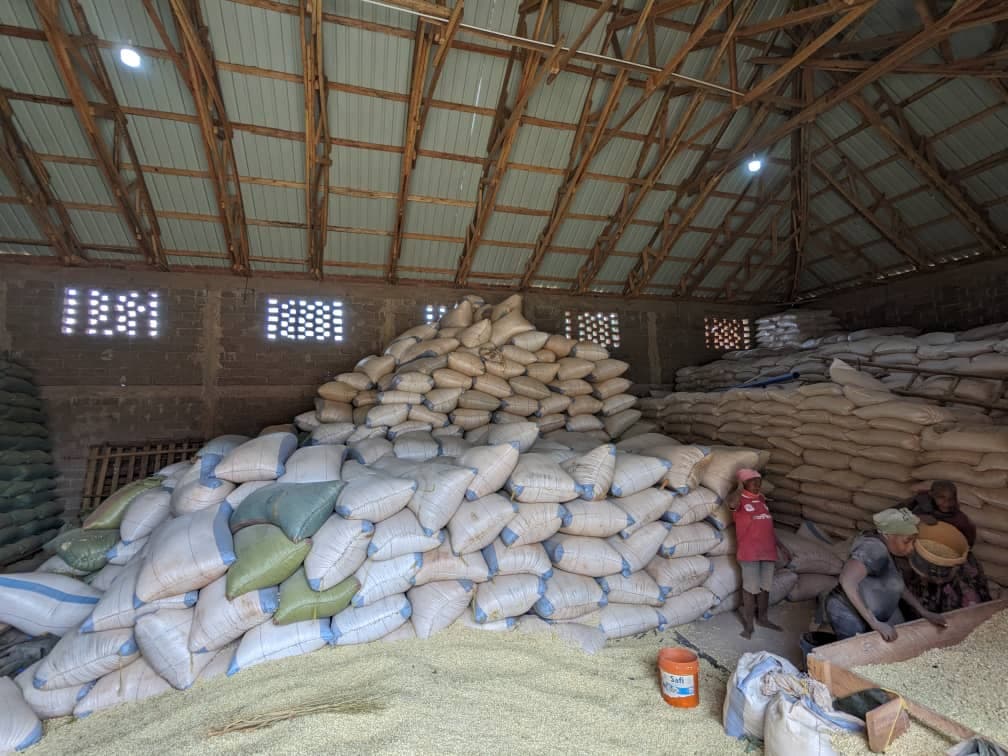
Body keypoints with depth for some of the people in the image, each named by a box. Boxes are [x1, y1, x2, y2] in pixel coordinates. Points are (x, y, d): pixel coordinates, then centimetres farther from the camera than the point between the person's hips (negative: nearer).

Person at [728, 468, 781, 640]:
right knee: (751, 588, -1)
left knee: (765, 586, 17)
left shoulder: (761, 498, 12)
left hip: (768, 549, 7)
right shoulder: (740, 499, -8)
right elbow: (732, 505, -35)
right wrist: (740, 489, -24)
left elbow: (768, 523, 20)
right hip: (749, 551, -6)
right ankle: (748, 624, 9)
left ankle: (762, 617, 32)